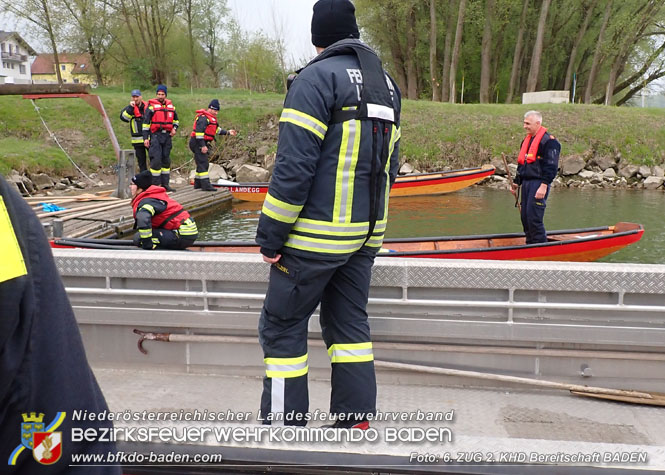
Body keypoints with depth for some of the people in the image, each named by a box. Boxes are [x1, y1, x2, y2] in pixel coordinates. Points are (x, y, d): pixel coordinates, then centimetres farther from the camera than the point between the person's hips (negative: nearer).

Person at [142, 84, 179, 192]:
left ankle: (165, 184, 16)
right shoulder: (151, 106, -2)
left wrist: (174, 128, 8)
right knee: (156, 160, -12)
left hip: (167, 136, 6)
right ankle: (155, 184, -8)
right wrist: (145, 138, -9)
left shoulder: (170, 106, 13)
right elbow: (146, 123, -3)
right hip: (155, 136, -6)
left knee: (166, 160, 9)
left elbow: (176, 119, 28)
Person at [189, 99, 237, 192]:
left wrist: (228, 132, 19)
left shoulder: (212, 118, 18)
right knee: (203, 164, -13)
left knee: (202, 164, 16)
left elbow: (217, 130, 28)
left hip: (203, 144, 11)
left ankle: (197, 183, 26)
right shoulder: (203, 117, -16)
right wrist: (203, 146, -26)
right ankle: (206, 185, -16)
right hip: (198, 144, -11)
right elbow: (199, 132, -24)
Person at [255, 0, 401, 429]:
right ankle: (356, 423, 20)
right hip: (366, 234, 8)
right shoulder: (385, 82, 15)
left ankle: (285, 424, 9)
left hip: (316, 235, -7)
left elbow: (294, 166, -18)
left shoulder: (317, 78, -10)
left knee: (282, 326, 4)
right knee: (350, 324, 15)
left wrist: (270, 235, -12)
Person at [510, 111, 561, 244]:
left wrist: (543, 186, -22)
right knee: (525, 217, 9)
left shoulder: (549, 141, -9)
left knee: (534, 217, -12)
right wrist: (516, 183, 20)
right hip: (526, 183, 9)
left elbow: (551, 166, -15)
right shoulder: (526, 140, 19)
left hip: (539, 184, -9)